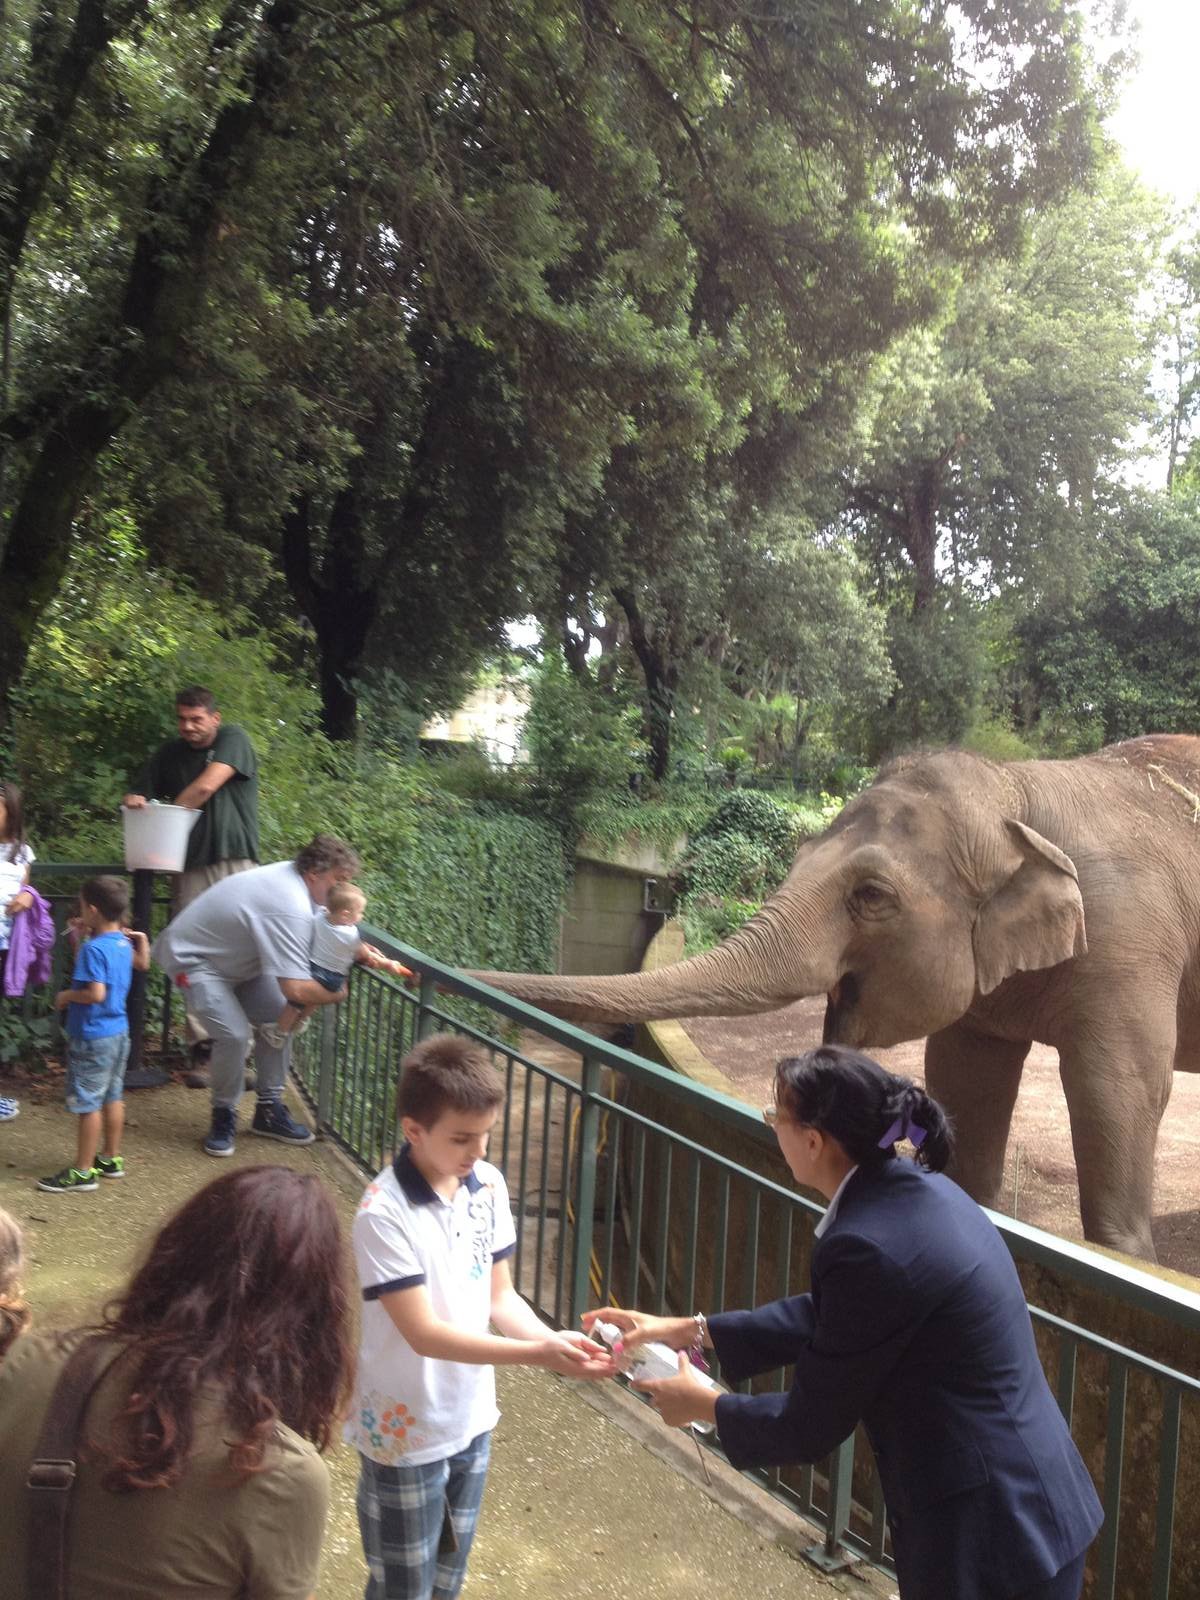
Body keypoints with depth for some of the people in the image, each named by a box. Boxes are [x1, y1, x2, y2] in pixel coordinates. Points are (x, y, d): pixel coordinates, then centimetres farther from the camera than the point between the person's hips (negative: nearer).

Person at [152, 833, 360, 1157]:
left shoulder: (293, 875, -7)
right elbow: (295, 988, -40)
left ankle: (269, 1110, 15)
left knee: (279, 1017, 5)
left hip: (233, 957, 10)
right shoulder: (290, 911, -36)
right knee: (235, 1033, -24)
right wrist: (338, 994, -23)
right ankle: (223, 1116, 0)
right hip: (192, 957, -10)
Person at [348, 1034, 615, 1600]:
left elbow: (499, 1297, 0)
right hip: (405, 1430, -6)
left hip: (471, 1418, 6)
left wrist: (555, 1339, -20)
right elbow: (424, 1334, -26)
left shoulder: (488, 1187, -7)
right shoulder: (384, 1214, -27)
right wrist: (538, 1354, -32)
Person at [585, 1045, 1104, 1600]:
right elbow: (828, 1315, 13)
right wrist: (692, 1329, 12)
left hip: (987, 1536, -8)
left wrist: (704, 1406, 2)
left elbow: (811, 1427, -16)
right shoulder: (918, 1189, 0)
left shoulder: (868, 1247, -28)